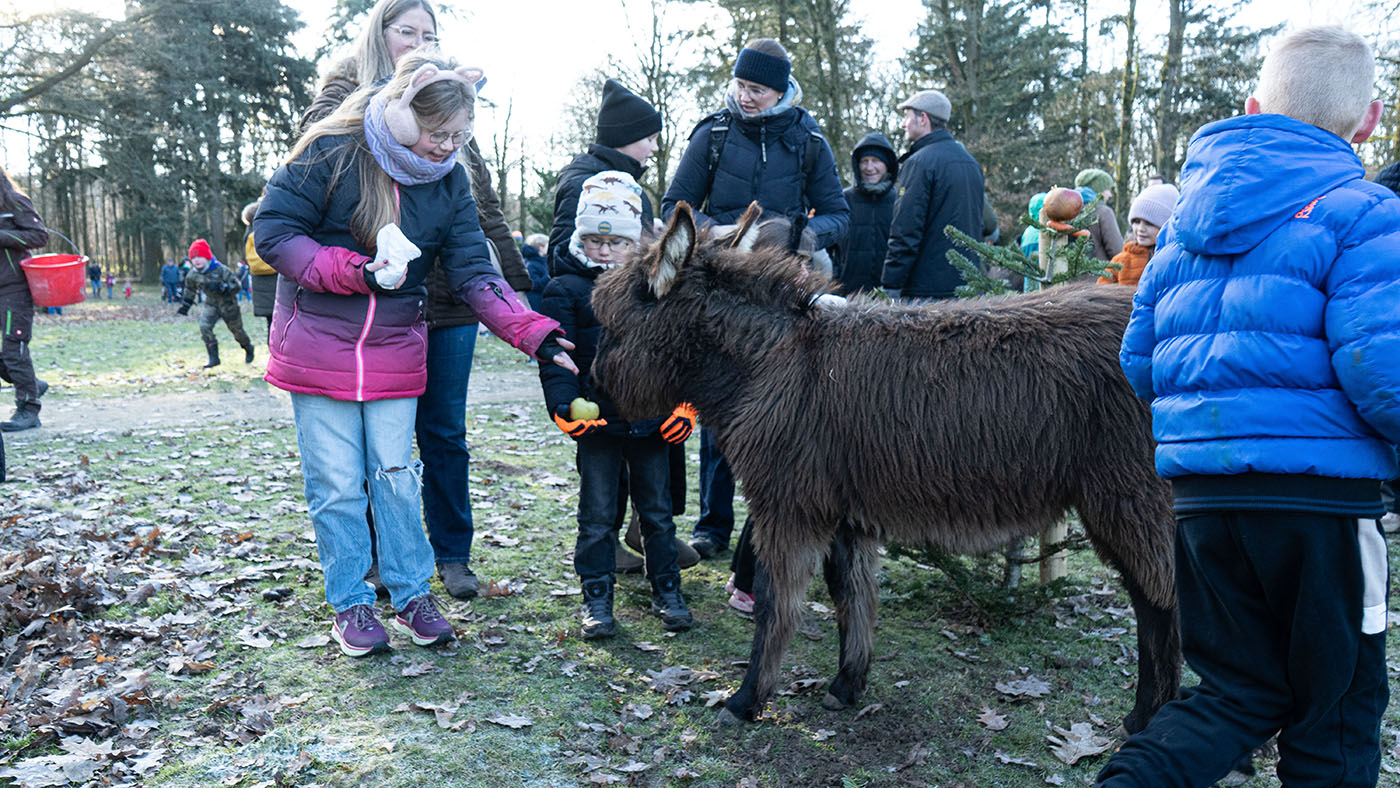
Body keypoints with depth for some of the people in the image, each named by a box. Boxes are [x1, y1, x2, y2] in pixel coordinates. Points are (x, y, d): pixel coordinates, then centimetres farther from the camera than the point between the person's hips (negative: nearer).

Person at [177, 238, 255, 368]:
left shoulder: (221, 270, -23)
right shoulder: (193, 274, -7)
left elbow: (236, 285, -25)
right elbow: (190, 289, 12)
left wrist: (221, 287, -40)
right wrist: (185, 305, 12)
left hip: (228, 304, -4)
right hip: (210, 304, 4)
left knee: (237, 329, 12)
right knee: (204, 327, -20)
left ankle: (249, 349, 43)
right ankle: (213, 358, -14)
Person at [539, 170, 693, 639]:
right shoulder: (565, 290, -1)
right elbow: (554, 358, -6)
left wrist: (686, 406, 3)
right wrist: (566, 407, -21)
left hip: (652, 419, 3)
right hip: (598, 421, -2)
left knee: (656, 509, 13)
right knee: (597, 514, 7)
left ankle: (666, 588, 27)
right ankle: (596, 596, 19)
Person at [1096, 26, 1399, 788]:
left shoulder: (1186, 219, 13)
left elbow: (1139, 361, 14)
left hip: (1201, 491, 6)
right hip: (1317, 492, -5)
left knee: (1241, 691, 17)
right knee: (1337, 711, 12)